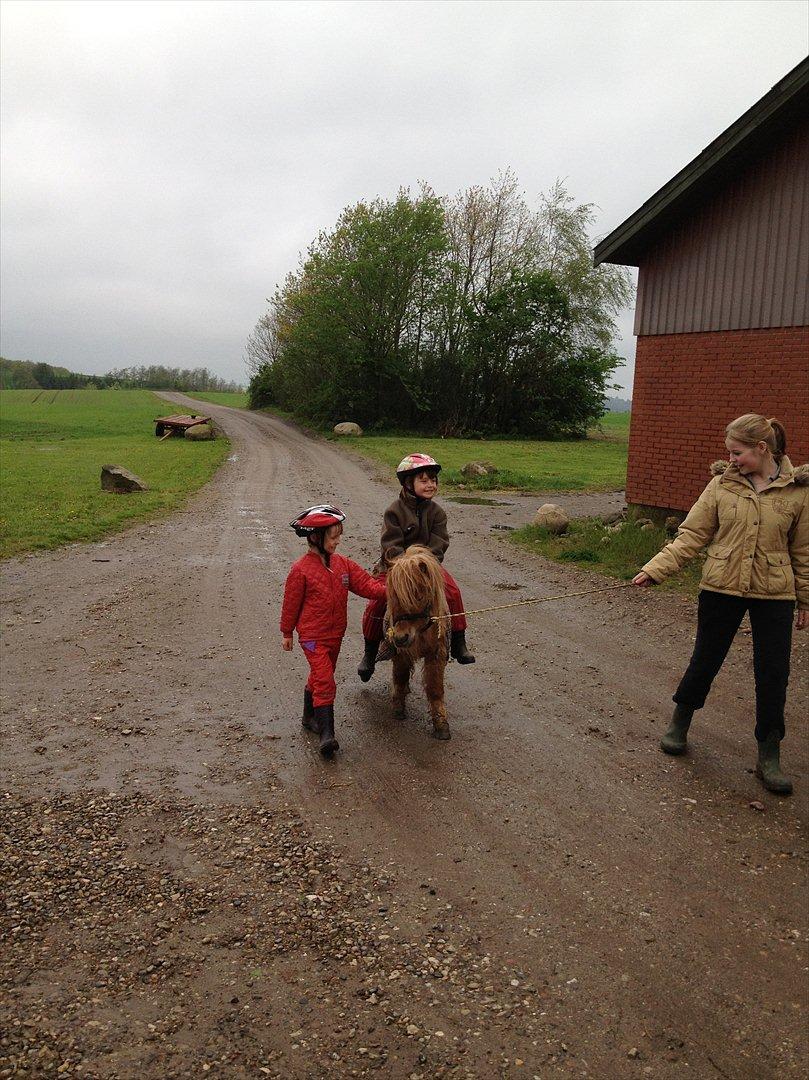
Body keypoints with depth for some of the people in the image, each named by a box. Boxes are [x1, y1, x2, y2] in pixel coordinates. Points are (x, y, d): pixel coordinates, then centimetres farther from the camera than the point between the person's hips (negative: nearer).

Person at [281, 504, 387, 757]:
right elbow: (291, 603, -7)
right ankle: (326, 734, -14)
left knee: (319, 677, 21)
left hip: (335, 634, 7)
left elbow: (365, 583, -3)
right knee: (325, 681, -14)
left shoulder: (342, 564, 2)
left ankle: (309, 717, 40)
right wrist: (287, 634, 1)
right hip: (312, 636, -7)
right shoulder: (301, 570, -15)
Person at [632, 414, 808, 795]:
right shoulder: (721, 485, -3)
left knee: (773, 675, 3)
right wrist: (654, 569, -15)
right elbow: (691, 535, -5)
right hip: (721, 589, 0)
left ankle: (768, 758, 20)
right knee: (704, 661, 11)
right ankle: (679, 724, 36)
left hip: (773, 595, 0)